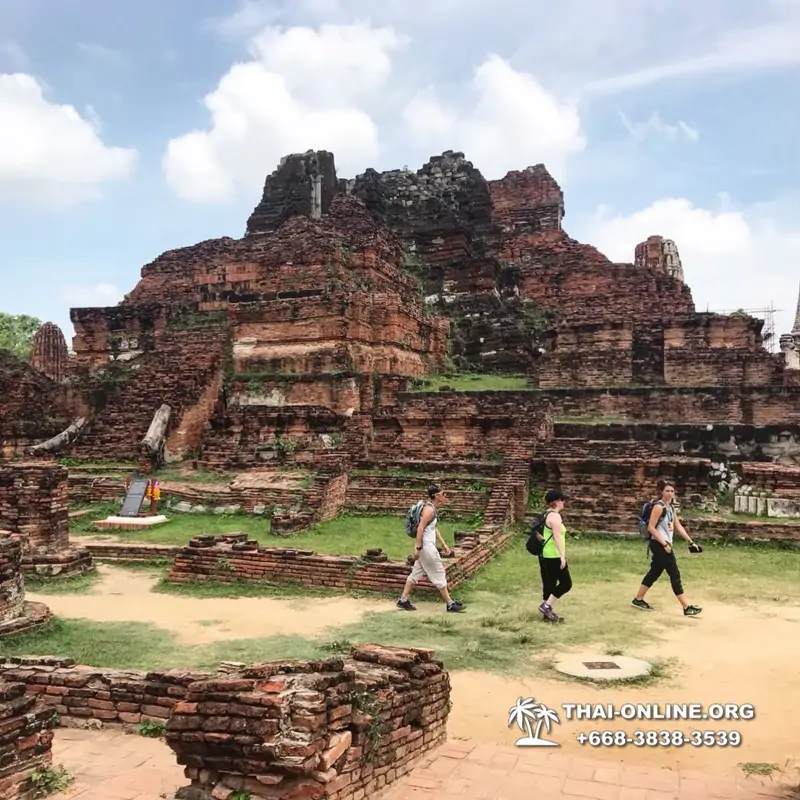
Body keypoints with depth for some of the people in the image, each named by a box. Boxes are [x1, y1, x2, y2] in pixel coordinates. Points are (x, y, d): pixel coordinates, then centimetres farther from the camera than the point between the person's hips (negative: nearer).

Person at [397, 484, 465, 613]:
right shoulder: (429, 509, -19)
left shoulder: (434, 508, 12)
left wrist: (444, 544, 22)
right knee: (439, 575, -1)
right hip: (426, 546, -10)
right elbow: (420, 528, -23)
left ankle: (403, 601, 18)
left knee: (416, 573, 13)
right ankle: (450, 604, 7)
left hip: (427, 545, 10)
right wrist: (418, 548, -25)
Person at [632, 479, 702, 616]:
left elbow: (678, 526, 15)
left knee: (654, 572, 15)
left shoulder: (671, 507, 13)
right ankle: (686, 608, -2)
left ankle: (638, 599, 24)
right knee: (675, 575, -7)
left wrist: (690, 541, 9)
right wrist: (664, 544, -21)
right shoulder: (659, 506, -15)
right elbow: (650, 527, -19)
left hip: (665, 544, 9)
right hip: (659, 544, -9)